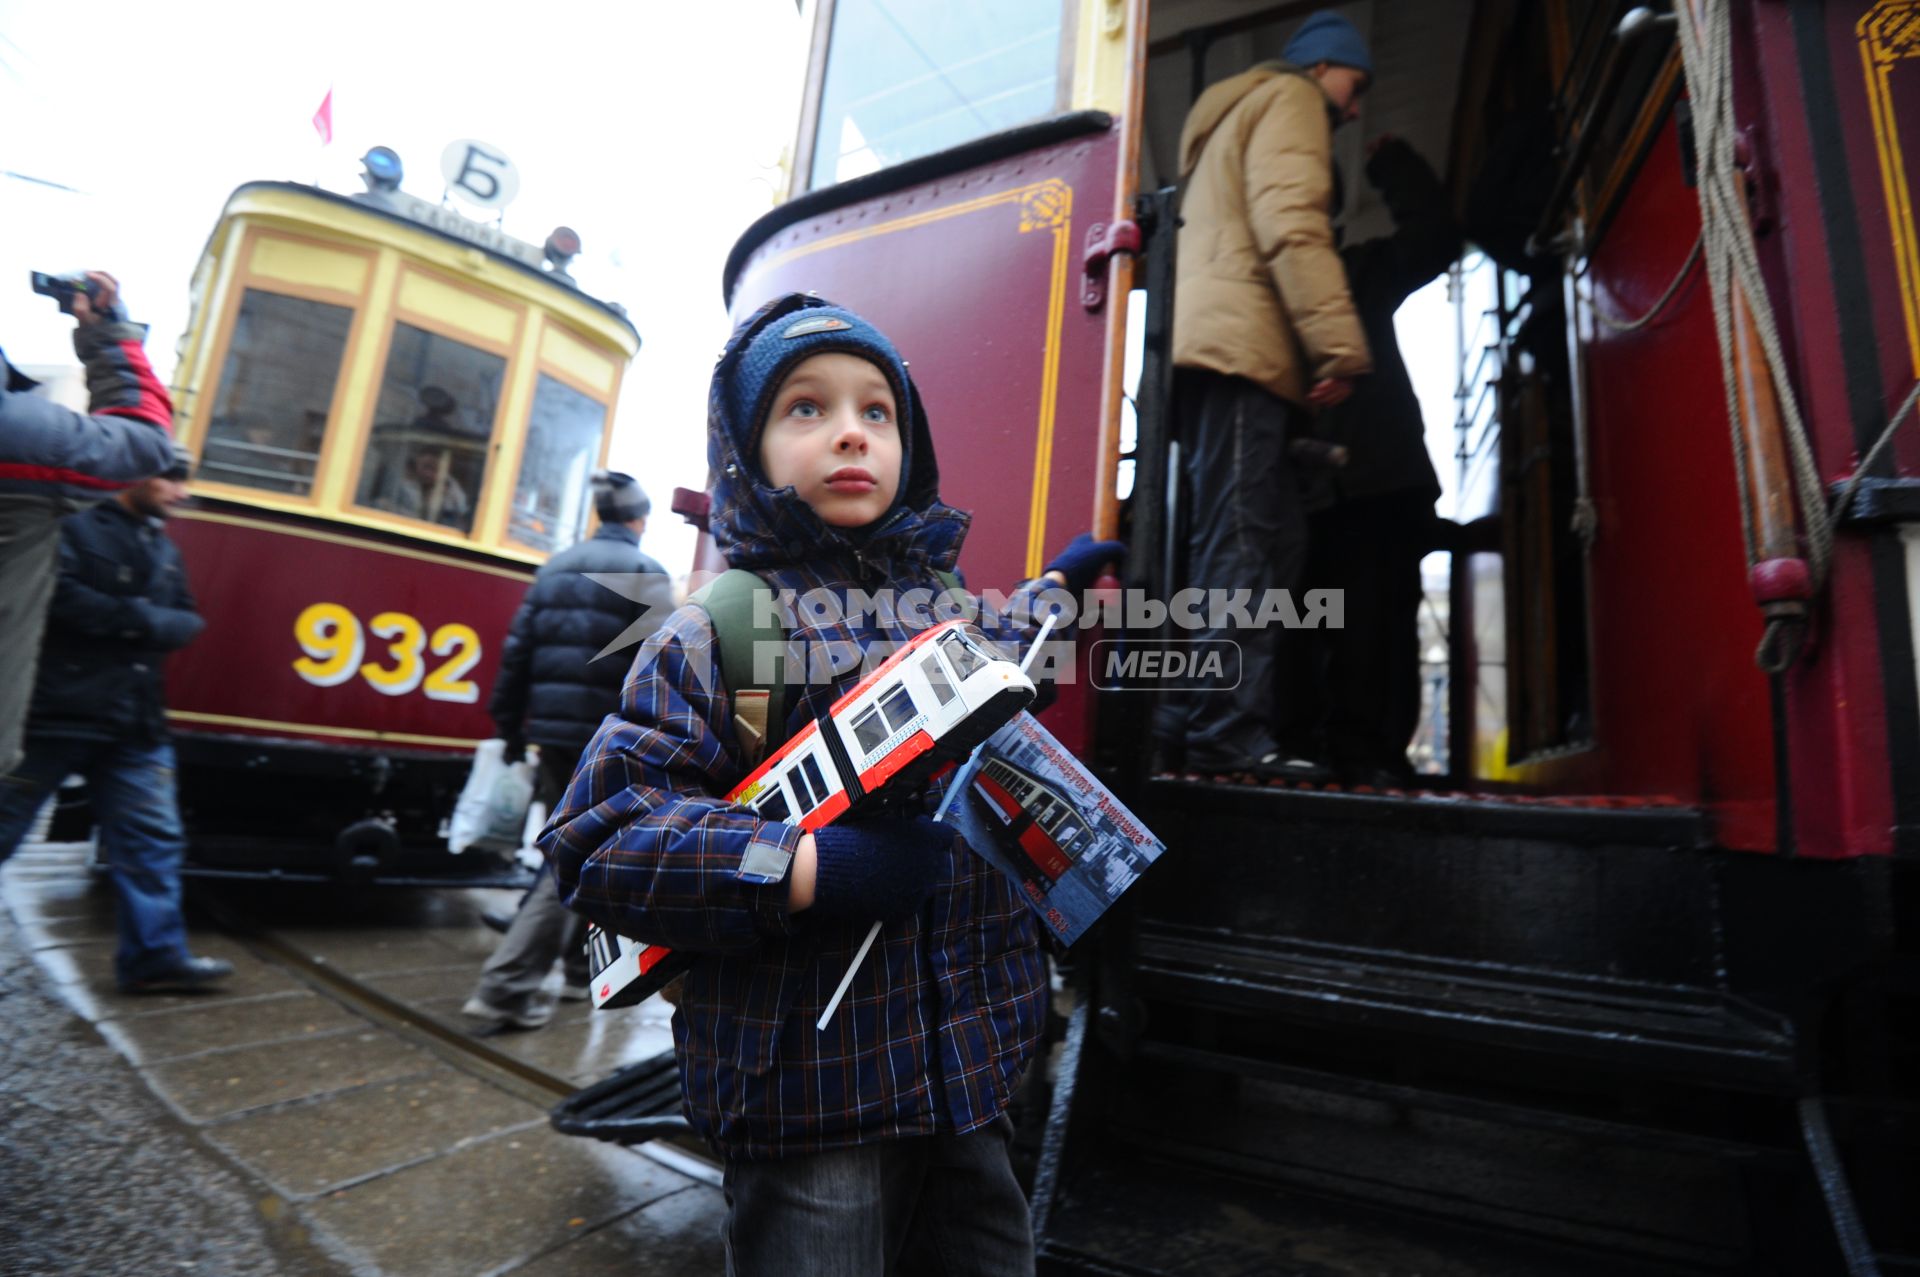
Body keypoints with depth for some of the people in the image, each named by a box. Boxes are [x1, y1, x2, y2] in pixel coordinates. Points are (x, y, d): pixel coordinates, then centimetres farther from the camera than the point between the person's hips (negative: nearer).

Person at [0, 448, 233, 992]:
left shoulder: (164, 548, 18)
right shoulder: (75, 525, -3)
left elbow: (187, 621, 11)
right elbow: (60, 597, -19)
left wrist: (142, 622, -8)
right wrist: (141, 618, -11)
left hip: (135, 723, 6)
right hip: (58, 711, -6)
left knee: (151, 838, 5)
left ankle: (155, 956, 11)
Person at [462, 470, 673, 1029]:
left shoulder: (555, 568, 13)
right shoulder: (646, 574, -6)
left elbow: (519, 651, 11)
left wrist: (509, 727, 16)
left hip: (553, 732, 7)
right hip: (610, 741, -7)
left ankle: (582, 965, 30)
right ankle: (506, 986, -3)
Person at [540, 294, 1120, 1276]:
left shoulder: (941, 605, 7)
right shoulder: (721, 628, -12)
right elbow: (596, 840, -17)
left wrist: (1051, 590, 34)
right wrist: (805, 871, -26)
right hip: (808, 1088, -6)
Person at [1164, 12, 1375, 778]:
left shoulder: (1235, 115, 39)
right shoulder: (1289, 97, 10)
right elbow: (1291, 225, -10)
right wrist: (1339, 345, -16)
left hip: (1210, 343, 9)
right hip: (1239, 344, -9)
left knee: (1268, 541, 4)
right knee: (1243, 544, -17)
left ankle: (1201, 719, -1)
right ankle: (1228, 731, -20)